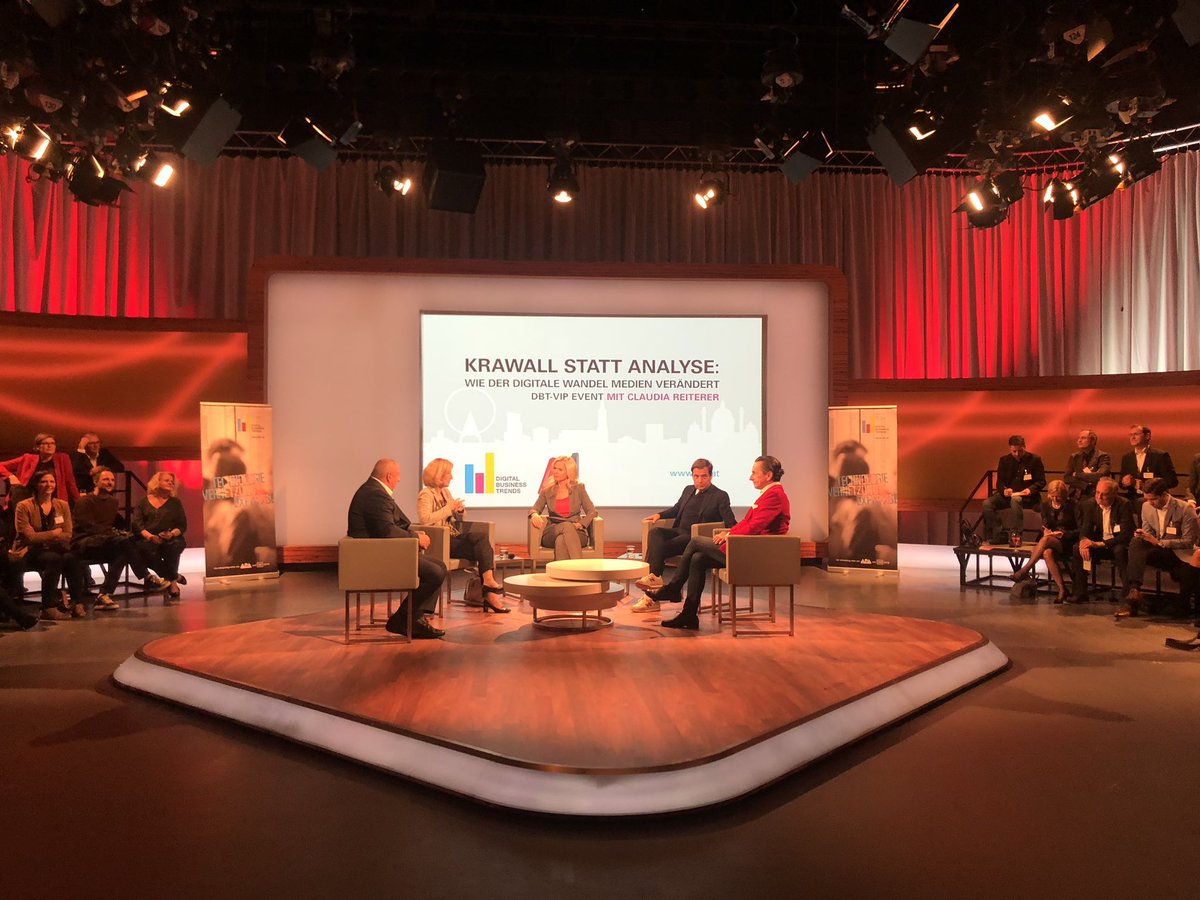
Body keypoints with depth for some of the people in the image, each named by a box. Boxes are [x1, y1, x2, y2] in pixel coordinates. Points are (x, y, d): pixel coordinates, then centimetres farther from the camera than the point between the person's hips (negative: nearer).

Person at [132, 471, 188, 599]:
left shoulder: (175, 502, 18)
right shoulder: (143, 502, 16)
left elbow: (182, 525, 9)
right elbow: (137, 523, 2)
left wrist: (172, 534, -14)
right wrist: (149, 536, -17)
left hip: (171, 540, 0)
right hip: (147, 539, 0)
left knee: (174, 546, -36)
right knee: (147, 550, -35)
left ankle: (170, 580, -17)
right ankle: (174, 578, -20)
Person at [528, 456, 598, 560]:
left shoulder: (579, 488, 11)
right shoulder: (547, 490, 14)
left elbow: (592, 511, 8)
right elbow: (535, 509, 11)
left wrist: (580, 524, -11)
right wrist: (535, 515, -15)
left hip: (576, 533, 0)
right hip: (552, 534, 0)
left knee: (561, 540, -38)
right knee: (567, 526, -37)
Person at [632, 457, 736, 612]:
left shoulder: (720, 496, 1)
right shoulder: (688, 490, 21)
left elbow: (731, 523, -6)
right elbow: (676, 509, 35)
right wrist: (659, 515, 16)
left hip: (695, 537, -6)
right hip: (678, 531, 6)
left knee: (661, 547, -28)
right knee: (654, 532, -25)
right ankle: (653, 576, -35)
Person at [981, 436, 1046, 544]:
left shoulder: (1035, 459, 2)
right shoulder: (1004, 460, 11)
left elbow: (1041, 482, 2)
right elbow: (999, 482, 10)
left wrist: (1030, 489, -19)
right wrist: (1004, 490, -15)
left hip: (1028, 497, -4)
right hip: (1008, 494, 4)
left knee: (1015, 500, -40)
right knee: (987, 503, -23)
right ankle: (1000, 535, -21)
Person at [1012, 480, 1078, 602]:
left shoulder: (1072, 505, -5)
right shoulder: (1046, 505, 8)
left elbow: (1080, 530, -4)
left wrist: (1063, 534, -19)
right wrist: (1046, 531, -11)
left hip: (1068, 542, -4)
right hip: (1051, 541, 4)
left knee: (1046, 539, -37)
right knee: (1047, 552, -36)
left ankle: (1025, 570, -31)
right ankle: (1061, 589, -35)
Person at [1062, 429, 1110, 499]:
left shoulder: (1102, 456, 1)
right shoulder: (1073, 457, 12)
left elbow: (1101, 476, -15)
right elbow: (1066, 478, 3)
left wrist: (1077, 475, -5)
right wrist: (1086, 485, -10)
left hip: (1093, 497, -3)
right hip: (1074, 497, 3)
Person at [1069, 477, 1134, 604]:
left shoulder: (1124, 505, -13)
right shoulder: (1089, 505, -1)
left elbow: (1127, 534, -20)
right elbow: (1085, 528, -1)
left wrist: (1101, 544, -29)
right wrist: (1084, 540, -26)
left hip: (1118, 544, -3)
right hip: (1098, 544, 4)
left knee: (1120, 550, -36)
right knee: (1077, 548, -23)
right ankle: (1079, 592, -17)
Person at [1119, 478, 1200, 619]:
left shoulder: (1185, 509, -11)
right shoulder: (1146, 507, 3)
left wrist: (1159, 542, -21)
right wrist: (1142, 535, -12)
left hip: (1180, 554, -4)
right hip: (1158, 552, 4)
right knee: (1136, 543, -27)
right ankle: (1134, 589, -40)